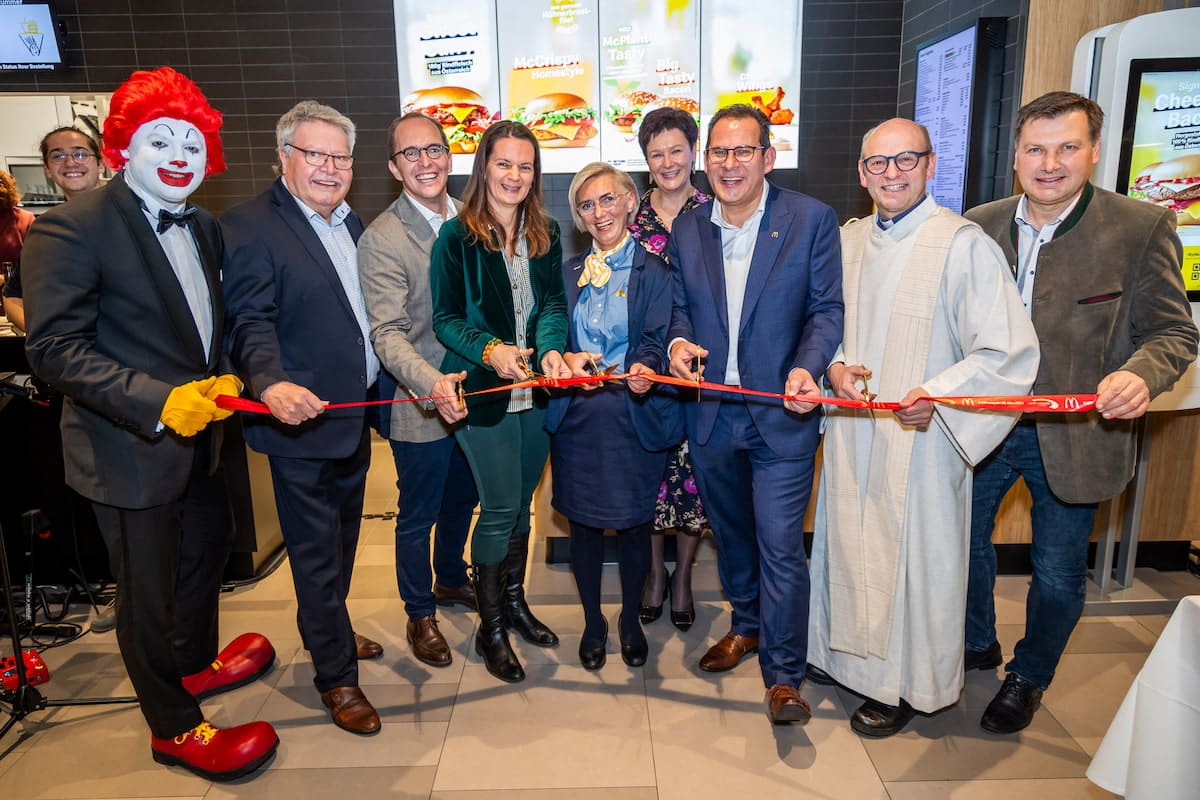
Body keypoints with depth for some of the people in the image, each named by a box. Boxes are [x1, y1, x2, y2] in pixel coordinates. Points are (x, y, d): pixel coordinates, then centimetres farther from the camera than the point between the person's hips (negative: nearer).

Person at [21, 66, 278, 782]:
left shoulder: (204, 228, 7)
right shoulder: (72, 228, -17)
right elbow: (55, 348, -21)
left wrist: (224, 378, -3)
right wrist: (159, 401, -30)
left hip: (199, 435, 8)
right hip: (131, 452, -8)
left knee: (209, 548, 26)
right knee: (149, 593, 9)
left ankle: (196, 663, 53)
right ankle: (175, 729, 31)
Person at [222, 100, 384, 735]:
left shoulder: (352, 223, 11)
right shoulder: (248, 226, -12)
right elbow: (251, 322, -20)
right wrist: (272, 383, -37)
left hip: (353, 416, 8)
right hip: (301, 420, -8)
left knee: (341, 539, 23)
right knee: (317, 553, 5)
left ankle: (324, 630, 45)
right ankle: (337, 677, 22)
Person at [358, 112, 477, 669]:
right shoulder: (381, 241, -17)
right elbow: (388, 335, -23)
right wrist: (433, 383, -38)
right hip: (421, 408, -6)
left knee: (462, 500, 24)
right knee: (418, 518, 11)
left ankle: (450, 580, 49)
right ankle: (420, 615, 34)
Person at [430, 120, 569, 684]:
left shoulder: (545, 234, 7)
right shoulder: (457, 236, -7)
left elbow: (554, 301, 1)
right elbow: (446, 318, -8)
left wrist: (552, 348, -19)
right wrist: (489, 350, -25)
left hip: (536, 391, 5)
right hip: (484, 393, -4)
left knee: (520, 503, 16)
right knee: (500, 506, 0)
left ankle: (514, 600, 36)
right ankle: (490, 627, 19)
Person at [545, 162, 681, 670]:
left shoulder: (654, 270, 0)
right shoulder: (568, 274, 11)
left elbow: (657, 340, -9)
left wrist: (645, 369, -31)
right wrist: (566, 360, -13)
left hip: (635, 416, -2)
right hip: (576, 416, 3)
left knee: (634, 524, 8)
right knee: (583, 524, 9)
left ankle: (631, 619, 32)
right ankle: (592, 622, 31)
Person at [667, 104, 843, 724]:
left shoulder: (812, 220, -5)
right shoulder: (686, 230, 6)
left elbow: (827, 308, -6)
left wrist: (806, 368, -24)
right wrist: (678, 342, -11)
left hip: (781, 414, -4)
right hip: (711, 413, 5)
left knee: (780, 545, -3)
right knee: (730, 530, 20)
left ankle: (783, 674, 14)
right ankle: (747, 624, 43)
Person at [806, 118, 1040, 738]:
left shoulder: (964, 245, -13)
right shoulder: (846, 240, 7)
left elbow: (1009, 351, -14)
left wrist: (937, 394, -27)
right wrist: (834, 366, -4)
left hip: (920, 436, -5)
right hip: (850, 428, 6)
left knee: (912, 554, 7)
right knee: (847, 542, 18)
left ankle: (905, 684, 28)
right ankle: (844, 652, 40)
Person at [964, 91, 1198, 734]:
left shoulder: (1143, 228, -10)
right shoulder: (978, 225, -1)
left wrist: (1141, 374, -30)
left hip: (1074, 434, -2)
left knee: (1058, 574, 13)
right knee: (964, 542, 18)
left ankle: (1028, 678, 40)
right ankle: (975, 644, 46)